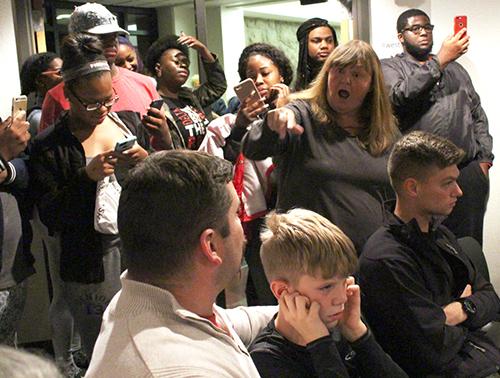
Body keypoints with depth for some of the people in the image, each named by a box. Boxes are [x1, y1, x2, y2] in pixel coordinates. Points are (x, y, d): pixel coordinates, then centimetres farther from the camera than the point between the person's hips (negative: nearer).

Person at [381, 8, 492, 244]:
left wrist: (484, 159, 10)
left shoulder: (455, 68, 23)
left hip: (468, 171, 4)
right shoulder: (390, 67, 7)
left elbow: (478, 115, 22)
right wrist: (440, 60, -13)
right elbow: (400, 97, -15)